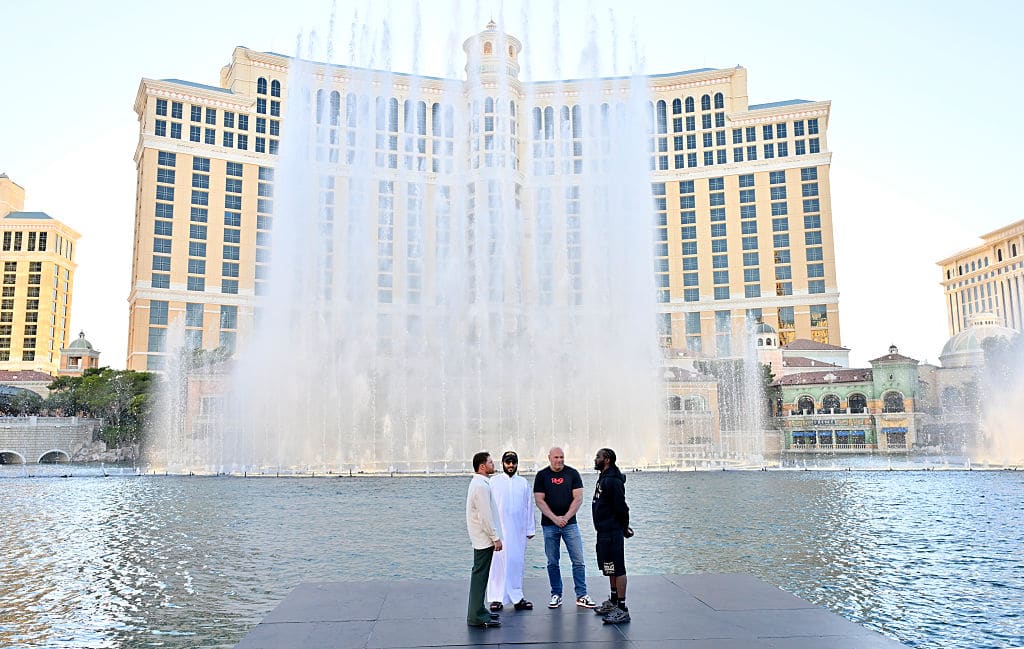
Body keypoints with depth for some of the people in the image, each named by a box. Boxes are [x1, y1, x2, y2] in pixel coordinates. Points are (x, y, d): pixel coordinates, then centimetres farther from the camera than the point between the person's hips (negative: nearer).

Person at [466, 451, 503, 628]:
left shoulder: (479, 483, 15)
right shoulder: (481, 486, -19)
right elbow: (485, 516, -22)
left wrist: (494, 536, 21)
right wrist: (496, 538, -17)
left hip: (482, 538, 10)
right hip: (484, 538, -10)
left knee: (480, 576, 15)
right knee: (480, 575, -7)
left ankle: (478, 611, 24)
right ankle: (476, 616, -4)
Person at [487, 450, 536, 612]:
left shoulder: (523, 482, 11)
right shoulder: (494, 481, 4)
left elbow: (529, 506, 11)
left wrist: (530, 529, 8)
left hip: (518, 530, 2)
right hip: (499, 530, -2)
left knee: (517, 562, 3)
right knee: (498, 562, -4)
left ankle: (517, 597, 11)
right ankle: (496, 598, 3)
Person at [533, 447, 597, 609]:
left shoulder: (572, 473, 3)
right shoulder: (541, 475, 3)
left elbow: (578, 498, -1)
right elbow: (539, 500, -2)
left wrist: (566, 517, -10)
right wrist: (555, 518, -12)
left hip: (570, 523, 0)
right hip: (549, 525, 0)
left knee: (578, 561, -2)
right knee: (552, 562, 6)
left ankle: (581, 595, 5)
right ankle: (556, 595, 17)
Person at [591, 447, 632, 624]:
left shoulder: (612, 480, -19)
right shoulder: (604, 478, 15)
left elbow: (621, 507, -20)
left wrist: (624, 528, -10)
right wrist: (623, 526, 19)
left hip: (612, 532, -11)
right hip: (604, 531, 11)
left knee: (617, 569, -7)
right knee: (610, 568, 19)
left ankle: (622, 609, -4)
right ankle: (613, 602, 31)